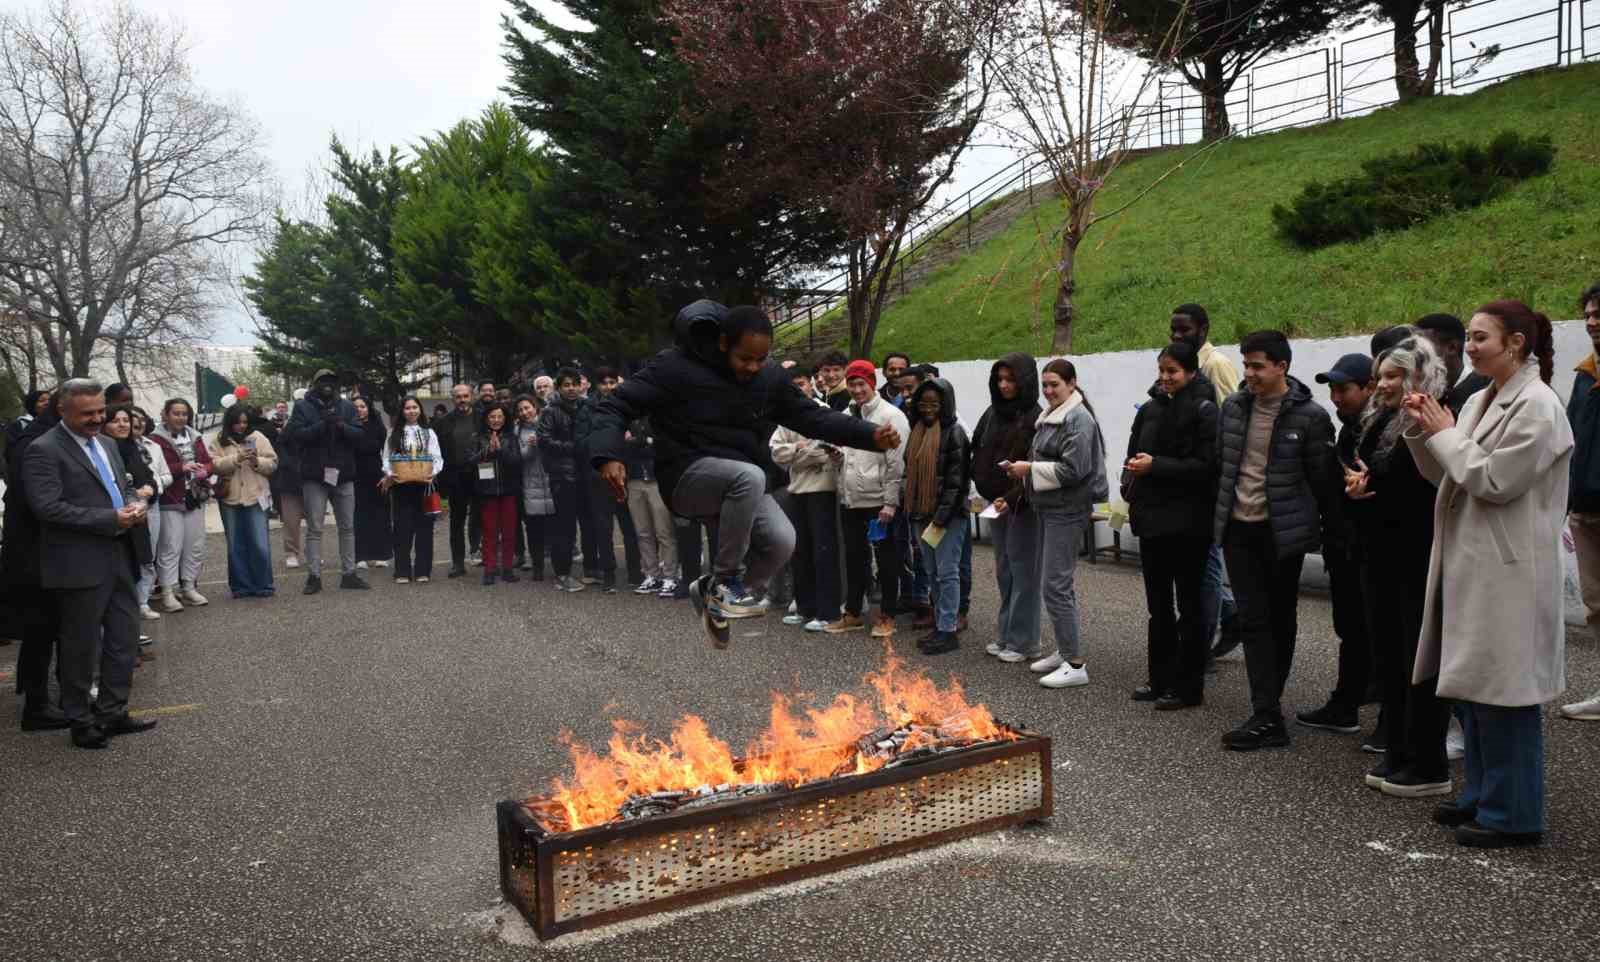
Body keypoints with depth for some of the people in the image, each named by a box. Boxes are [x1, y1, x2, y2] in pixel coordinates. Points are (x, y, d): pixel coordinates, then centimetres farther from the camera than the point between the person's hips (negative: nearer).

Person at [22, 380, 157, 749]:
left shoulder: (106, 444, 15)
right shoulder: (43, 450, -10)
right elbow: (48, 507, -19)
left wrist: (137, 503, -1)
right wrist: (111, 519, -20)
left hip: (119, 558, 8)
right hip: (81, 565, -8)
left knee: (125, 639, 13)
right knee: (81, 646, 5)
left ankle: (112, 712, 26)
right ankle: (81, 721, 19)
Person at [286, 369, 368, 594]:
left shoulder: (347, 407, 8)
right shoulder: (302, 406, 1)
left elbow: (360, 434, -1)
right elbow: (295, 434, -11)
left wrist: (341, 426, -19)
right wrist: (322, 425, -21)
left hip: (343, 474, 3)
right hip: (314, 475, -3)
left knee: (347, 527, 8)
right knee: (314, 529, 1)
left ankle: (348, 574, 16)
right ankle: (314, 576, 5)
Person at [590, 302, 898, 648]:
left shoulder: (769, 378, 0)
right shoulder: (677, 366, -15)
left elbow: (812, 417, 4)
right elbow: (616, 406, -15)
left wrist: (871, 435, -8)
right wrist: (608, 456, -34)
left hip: (737, 484, 6)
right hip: (687, 476, -6)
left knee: (782, 542, -17)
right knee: (749, 476, -35)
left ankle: (712, 591, 10)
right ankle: (725, 579, -17)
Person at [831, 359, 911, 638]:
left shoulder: (890, 415, -9)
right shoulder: (848, 414, 12)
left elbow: (897, 463, -14)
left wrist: (891, 502, -17)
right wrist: (838, 457, -1)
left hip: (879, 501, -7)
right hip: (850, 499, 7)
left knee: (886, 560, 4)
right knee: (854, 558, 14)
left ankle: (887, 617, 13)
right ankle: (852, 614, 25)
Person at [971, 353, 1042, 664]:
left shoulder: (1035, 417, -13)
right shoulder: (993, 413, 10)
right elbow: (979, 453, 16)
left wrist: (1012, 497, -24)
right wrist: (983, 488, 5)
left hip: (1022, 505, -7)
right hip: (996, 502, 7)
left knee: (1022, 571, -1)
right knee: (1004, 571, 14)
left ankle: (1023, 642, 7)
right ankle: (1005, 635, 24)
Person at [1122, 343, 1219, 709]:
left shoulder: (1204, 412, -10)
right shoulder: (1150, 409, 8)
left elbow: (1206, 466, -17)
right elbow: (1134, 455, 15)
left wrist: (1156, 466, -18)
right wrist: (1131, 485, -3)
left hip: (1187, 523, -6)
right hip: (1152, 518, 6)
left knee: (1189, 605, 5)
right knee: (1158, 604, 14)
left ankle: (1188, 687, 13)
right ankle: (1161, 679, 26)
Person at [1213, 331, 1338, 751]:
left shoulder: (1309, 415, -11)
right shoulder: (1233, 406, 3)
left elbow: (1323, 479, -6)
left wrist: (1327, 530, -2)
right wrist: (1219, 515, 14)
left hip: (1283, 531, -3)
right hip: (1238, 528, 4)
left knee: (1280, 619, 9)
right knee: (1253, 619, -2)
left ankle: (1268, 708, 20)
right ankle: (1268, 716, -2)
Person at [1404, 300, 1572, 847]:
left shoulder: (1536, 406, -13)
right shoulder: (1480, 401, 12)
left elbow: (1494, 480, -19)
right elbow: (1446, 475, 14)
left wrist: (1444, 433, -10)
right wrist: (1423, 432, 0)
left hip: (1507, 571, -9)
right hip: (1470, 564, 9)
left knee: (1502, 690, -1)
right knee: (1471, 684, 15)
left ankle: (1513, 814, 11)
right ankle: (1483, 796, 28)